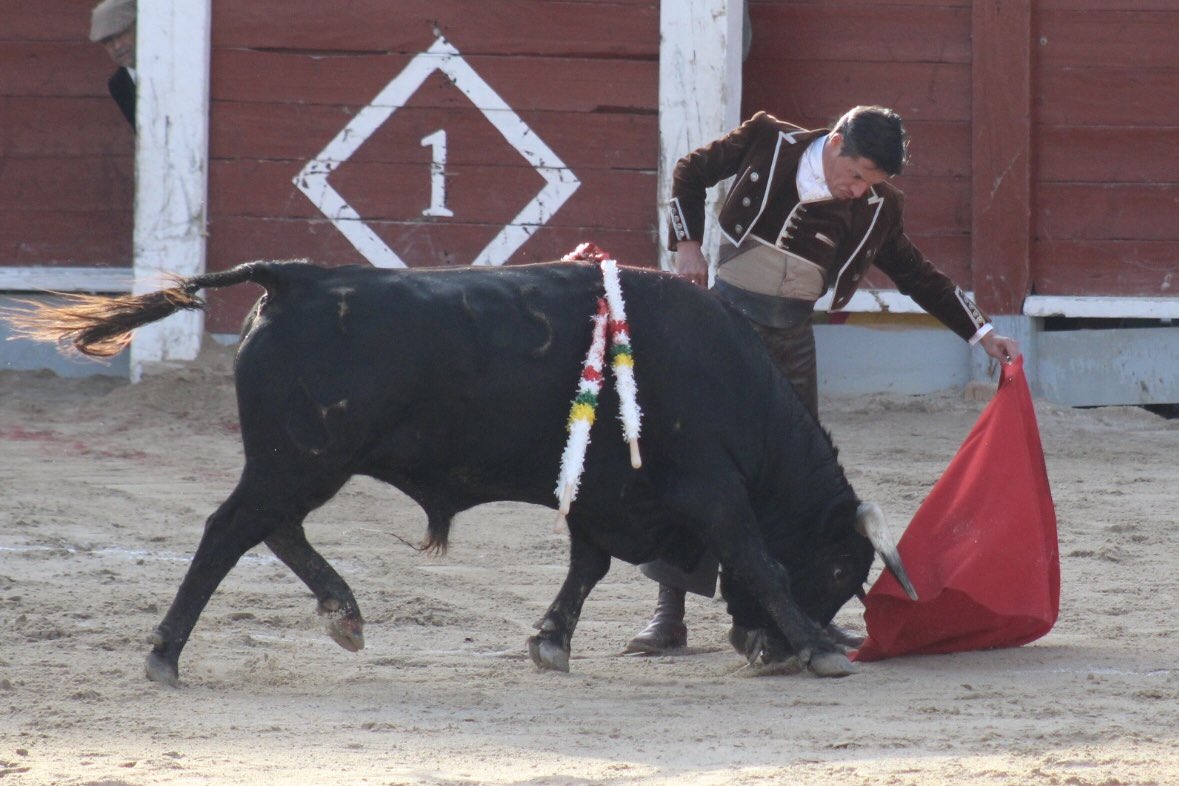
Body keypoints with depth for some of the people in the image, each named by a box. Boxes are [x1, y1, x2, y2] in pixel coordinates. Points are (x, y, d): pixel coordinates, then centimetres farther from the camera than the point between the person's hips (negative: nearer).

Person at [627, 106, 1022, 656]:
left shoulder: (877, 208, -4)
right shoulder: (767, 143, -10)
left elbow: (917, 276, 10)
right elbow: (690, 173, 4)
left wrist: (982, 333, 7)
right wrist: (687, 243, -7)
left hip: (789, 337, 3)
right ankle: (669, 613, -1)